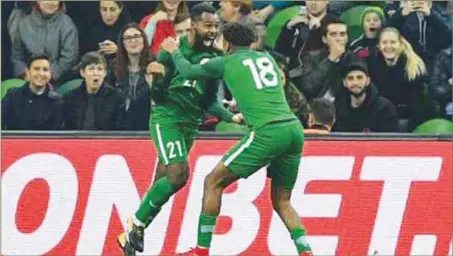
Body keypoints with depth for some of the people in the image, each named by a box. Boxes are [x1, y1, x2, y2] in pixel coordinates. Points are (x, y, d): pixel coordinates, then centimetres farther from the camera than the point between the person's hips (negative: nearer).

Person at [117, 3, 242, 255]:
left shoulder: (214, 58, 5)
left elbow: (210, 101, 11)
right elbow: (158, 96, -6)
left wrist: (230, 116, -5)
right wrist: (158, 79, -27)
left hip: (190, 124, 5)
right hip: (167, 118, -5)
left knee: (163, 179, 5)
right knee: (179, 173, -21)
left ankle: (132, 234, 15)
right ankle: (136, 227, -10)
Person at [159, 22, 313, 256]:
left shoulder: (227, 62, 9)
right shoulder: (267, 58, 23)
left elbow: (188, 71, 22)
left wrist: (174, 51, 41)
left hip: (267, 131, -6)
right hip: (295, 130, 6)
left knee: (213, 182, 7)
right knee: (281, 201, 16)